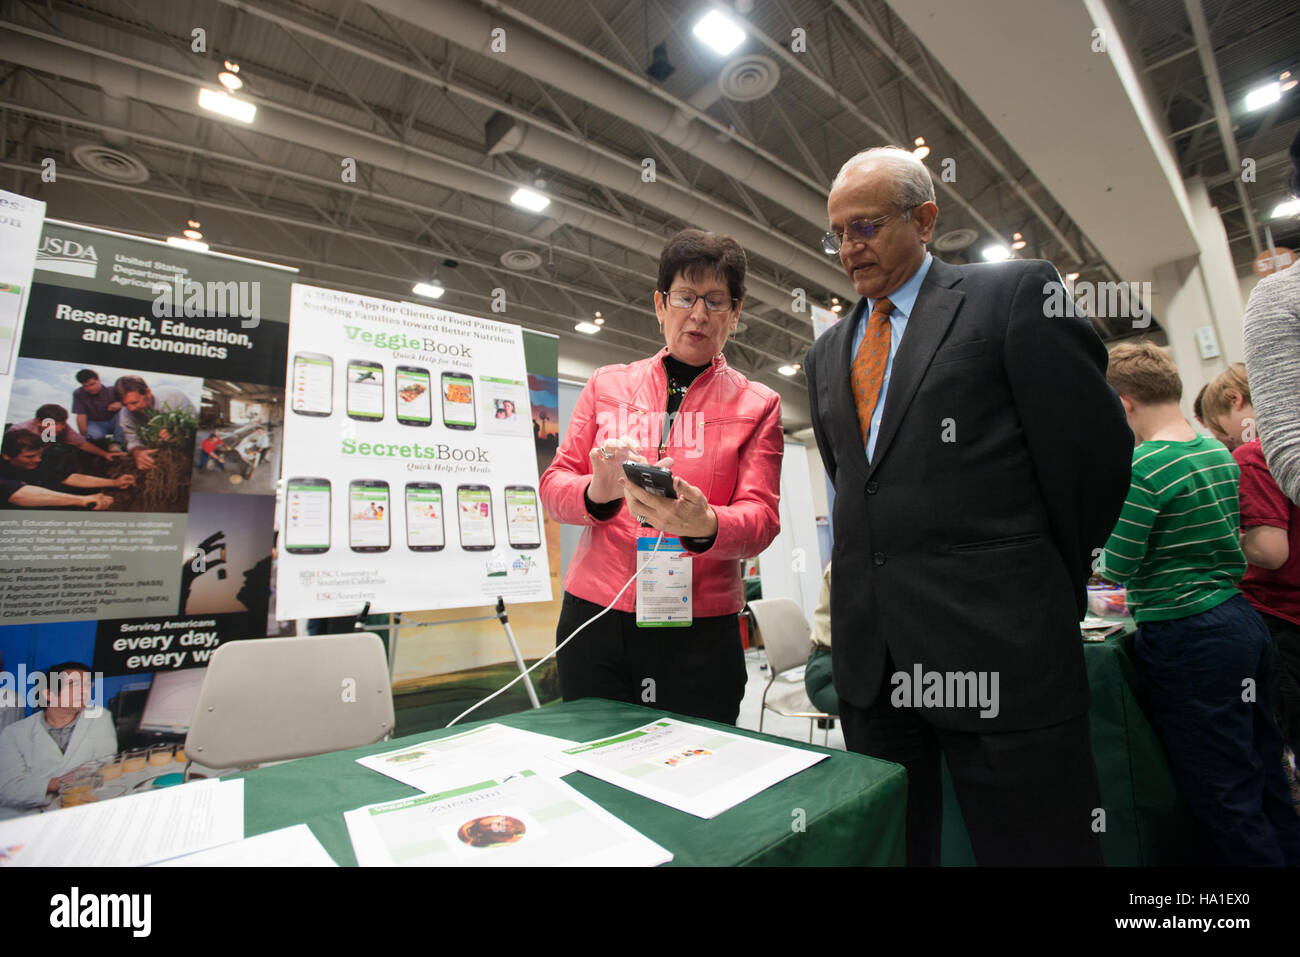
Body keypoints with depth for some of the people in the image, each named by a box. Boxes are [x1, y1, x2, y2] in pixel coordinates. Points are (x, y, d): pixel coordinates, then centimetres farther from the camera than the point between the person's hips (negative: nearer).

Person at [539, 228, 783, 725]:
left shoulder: (757, 405, 6)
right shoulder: (606, 385, 9)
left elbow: (760, 517, -4)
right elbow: (553, 485, 4)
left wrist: (704, 525, -26)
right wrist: (598, 492, -19)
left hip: (700, 632, 0)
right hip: (594, 619, 1)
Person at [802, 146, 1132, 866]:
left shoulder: (1016, 293, -1)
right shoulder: (826, 352, 15)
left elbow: (1095, 450, -2)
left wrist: (1049, 587, 5)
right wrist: (885, 570, 12)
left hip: (996, 644, -4)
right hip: (868, 651, 5)